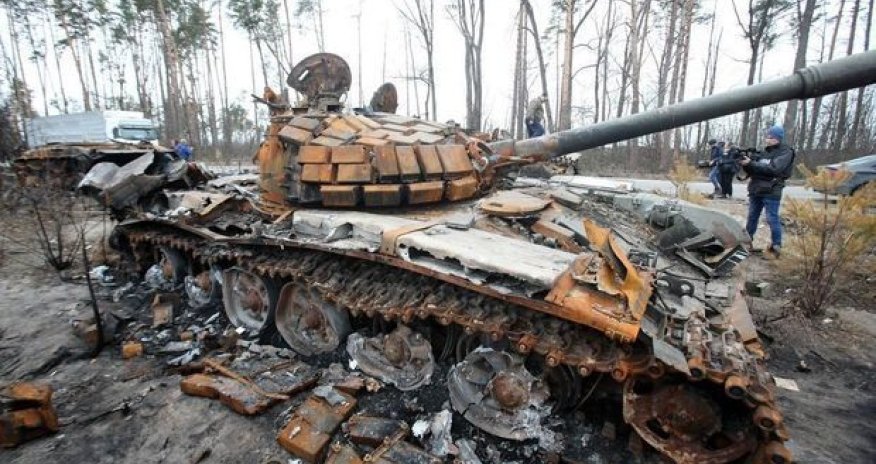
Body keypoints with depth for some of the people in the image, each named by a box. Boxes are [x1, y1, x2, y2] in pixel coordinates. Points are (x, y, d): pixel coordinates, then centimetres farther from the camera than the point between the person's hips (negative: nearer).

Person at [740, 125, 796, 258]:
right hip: (755, 190, 6)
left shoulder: (786, 152, -3)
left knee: (772, 219, -3)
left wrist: (751, 163, -23)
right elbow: (752, 171, 12)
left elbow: (773, 169, -19)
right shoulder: (764, 152, 15)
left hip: (771, 192, -6)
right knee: (752, 217, 12)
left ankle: (776, 245, 6)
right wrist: (745, 164, -9)